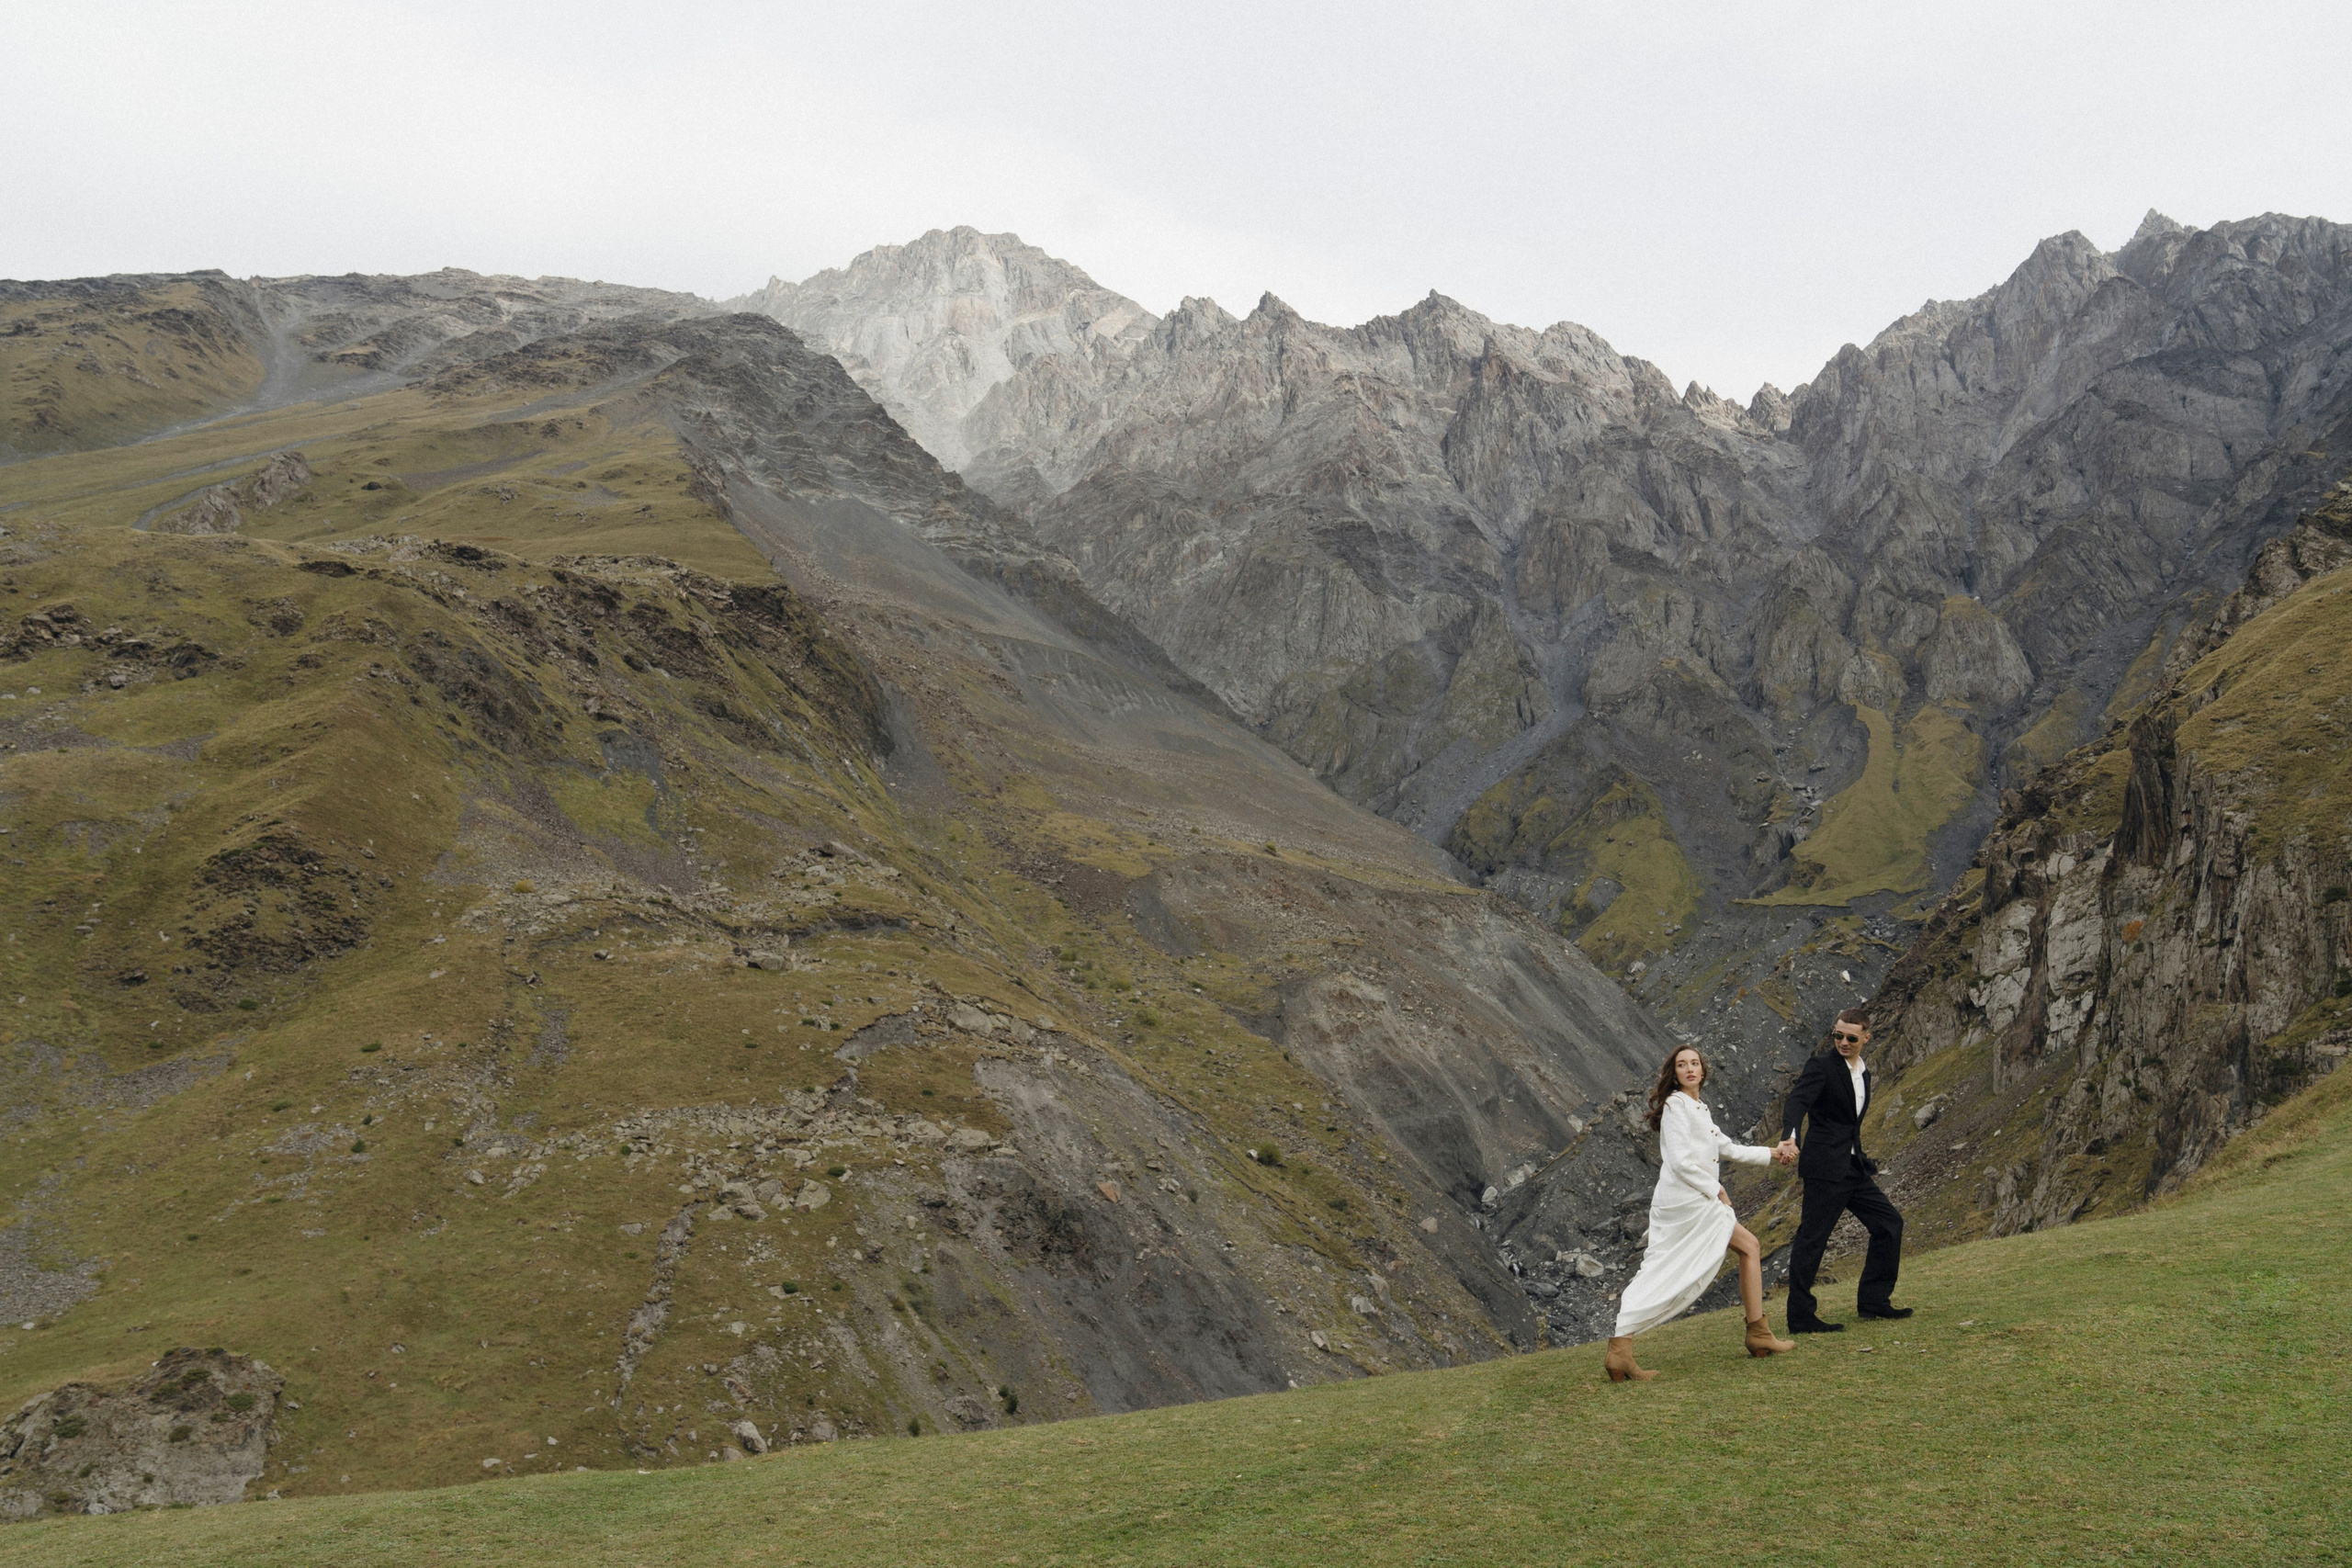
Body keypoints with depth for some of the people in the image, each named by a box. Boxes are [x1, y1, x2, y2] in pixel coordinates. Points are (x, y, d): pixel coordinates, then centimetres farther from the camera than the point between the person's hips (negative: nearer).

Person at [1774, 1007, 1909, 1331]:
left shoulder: (1863, 1071, 15)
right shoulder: (1822, 1066, -10)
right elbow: (1797, 1101, -26)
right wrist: (1790, 1136, -43)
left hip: (1853, 1167, 9)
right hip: (1825, 1167, -9)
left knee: (1889, 1222, 11)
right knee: (1812, 1238, -6)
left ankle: (1872, 1300, 20)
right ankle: (1800, 1318, -2)